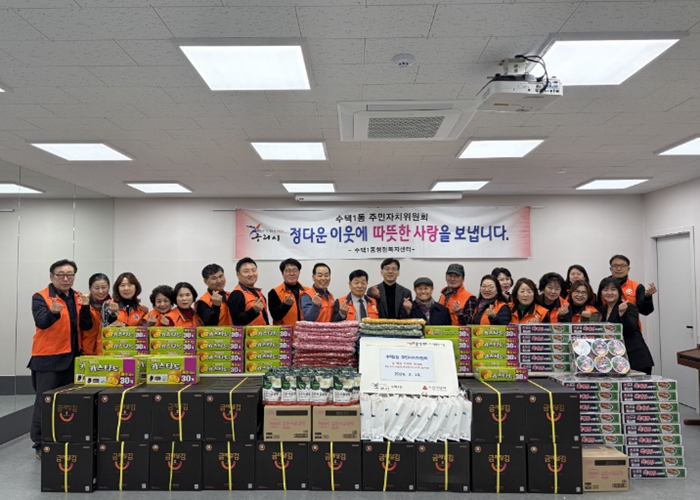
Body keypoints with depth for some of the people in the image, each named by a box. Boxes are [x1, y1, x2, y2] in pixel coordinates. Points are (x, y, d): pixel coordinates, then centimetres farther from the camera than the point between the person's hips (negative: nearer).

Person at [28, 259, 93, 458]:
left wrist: (85, 308, -16)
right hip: (47, 357, -5)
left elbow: (86, 326, 1)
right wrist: (53, 312, -42)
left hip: (72, 357, 5)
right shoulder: (40, 297, -6)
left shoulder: (78, 298, 9)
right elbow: (41, 322, -22)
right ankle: (40, 445, 9)